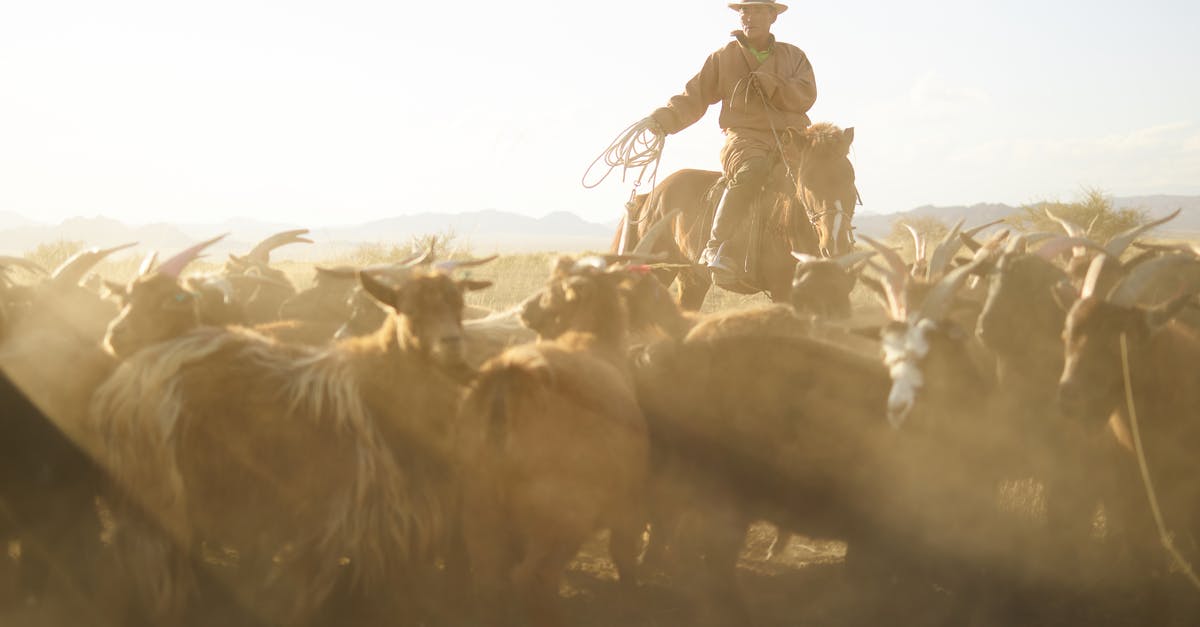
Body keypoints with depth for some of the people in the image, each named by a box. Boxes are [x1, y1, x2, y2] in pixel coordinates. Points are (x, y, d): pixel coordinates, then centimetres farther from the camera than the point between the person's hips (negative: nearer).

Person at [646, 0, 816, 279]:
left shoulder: (794, 56, 15)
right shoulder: (723, 58, 13)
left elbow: (805, 97, 0)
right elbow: (693, 98, 9)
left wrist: (761, 79, -9)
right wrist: (663, 118, -9)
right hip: (745, 138, -3)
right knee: (753, 170, -38)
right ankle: (715, 249, -38)